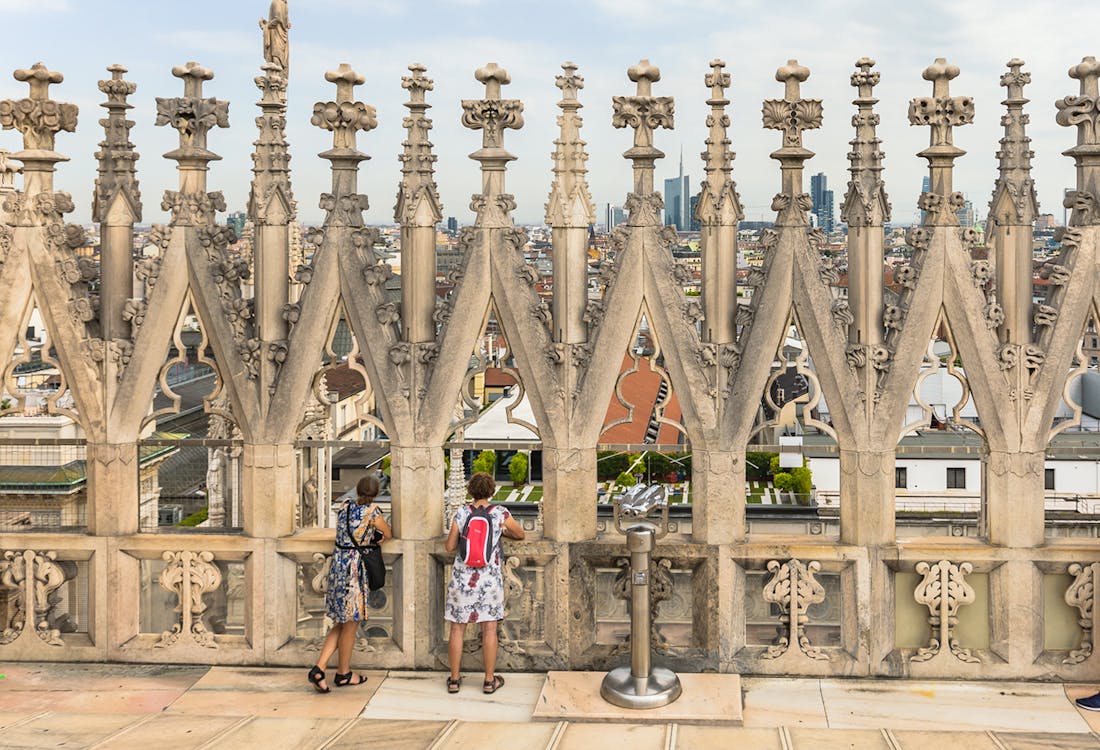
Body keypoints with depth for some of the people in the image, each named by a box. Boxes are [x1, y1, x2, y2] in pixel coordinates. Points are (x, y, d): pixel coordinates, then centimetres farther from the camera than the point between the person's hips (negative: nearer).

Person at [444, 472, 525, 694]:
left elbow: (450, 547, -2)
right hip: (489, 577, -1)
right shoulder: (500, 513, -5)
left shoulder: (461, 513, -5)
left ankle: (454, 679, 16)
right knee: (489, 629, 7)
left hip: (462, 577, 1)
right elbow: (520, 534, 11)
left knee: (457, 629, 9)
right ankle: (489, 681, 14)